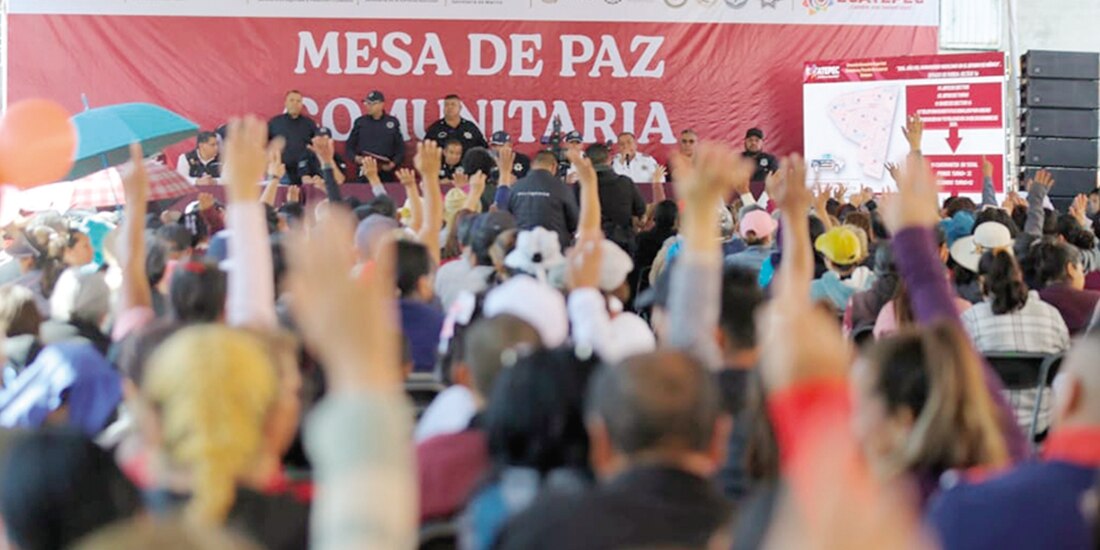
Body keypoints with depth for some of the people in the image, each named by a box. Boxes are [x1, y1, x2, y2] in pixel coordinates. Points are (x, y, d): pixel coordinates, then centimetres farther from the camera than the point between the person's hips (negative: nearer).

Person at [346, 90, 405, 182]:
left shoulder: (393, 122, 6)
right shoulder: (360, 122, 8)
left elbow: (400, 148, 8)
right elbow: (350, 146, 12)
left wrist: (393, 163, -8)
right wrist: (356, 158, -8)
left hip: (386, 172, 0)